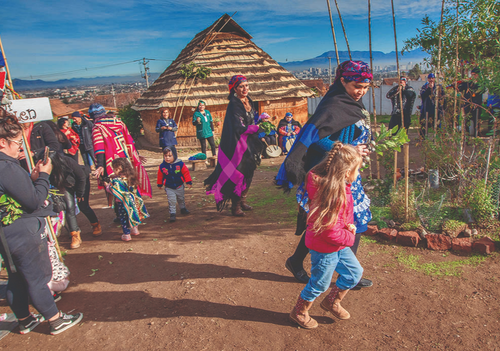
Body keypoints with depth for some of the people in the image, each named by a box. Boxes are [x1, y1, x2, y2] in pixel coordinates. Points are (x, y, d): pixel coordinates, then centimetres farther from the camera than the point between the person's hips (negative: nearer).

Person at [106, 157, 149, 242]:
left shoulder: (117, 180, -24)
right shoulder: (130, 177, -1)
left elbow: (112, 190, -23)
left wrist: (107, 185, -1)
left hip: (122, 203, -7)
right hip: (132, 201, 7)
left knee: (124, 218, 7)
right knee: (131, 215, 24)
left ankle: (126, 235, 15)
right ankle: (135, 229, 40)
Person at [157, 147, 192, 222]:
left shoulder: (180, 164, -16)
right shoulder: (162, 166, -12)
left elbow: (186, 172, -7)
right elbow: (160, 176, 2)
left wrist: (188, 182, -5)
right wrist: (159, 184, 13)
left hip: (179, 186, 1)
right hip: (169, 188, -1)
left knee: (181, 199, 21)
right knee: (172, 201, -7)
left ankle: (183, 208, 45)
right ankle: (172, 213, 6)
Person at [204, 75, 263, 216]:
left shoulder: (249, 102, 11)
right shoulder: (234, 105, -13)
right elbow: (239, 128, -20)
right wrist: (257, 128, -17)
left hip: (249, 144, 8)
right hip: (237, 144, -8)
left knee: (248, 172, 11)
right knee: (237, 173, -5)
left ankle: (242, 201, 25)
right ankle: (235, 206, 6)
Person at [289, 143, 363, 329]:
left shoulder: (340, 187, -1)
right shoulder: (330, 192, -33)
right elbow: (330, 230, -30)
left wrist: (349, 226, -1)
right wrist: (349, 238, -13)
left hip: (339, 245, 9)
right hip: (325, 249, -9)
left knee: (355, 272, 21)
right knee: (319, 284, 9)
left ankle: (332, 301, 41)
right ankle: (299, 312, 34)